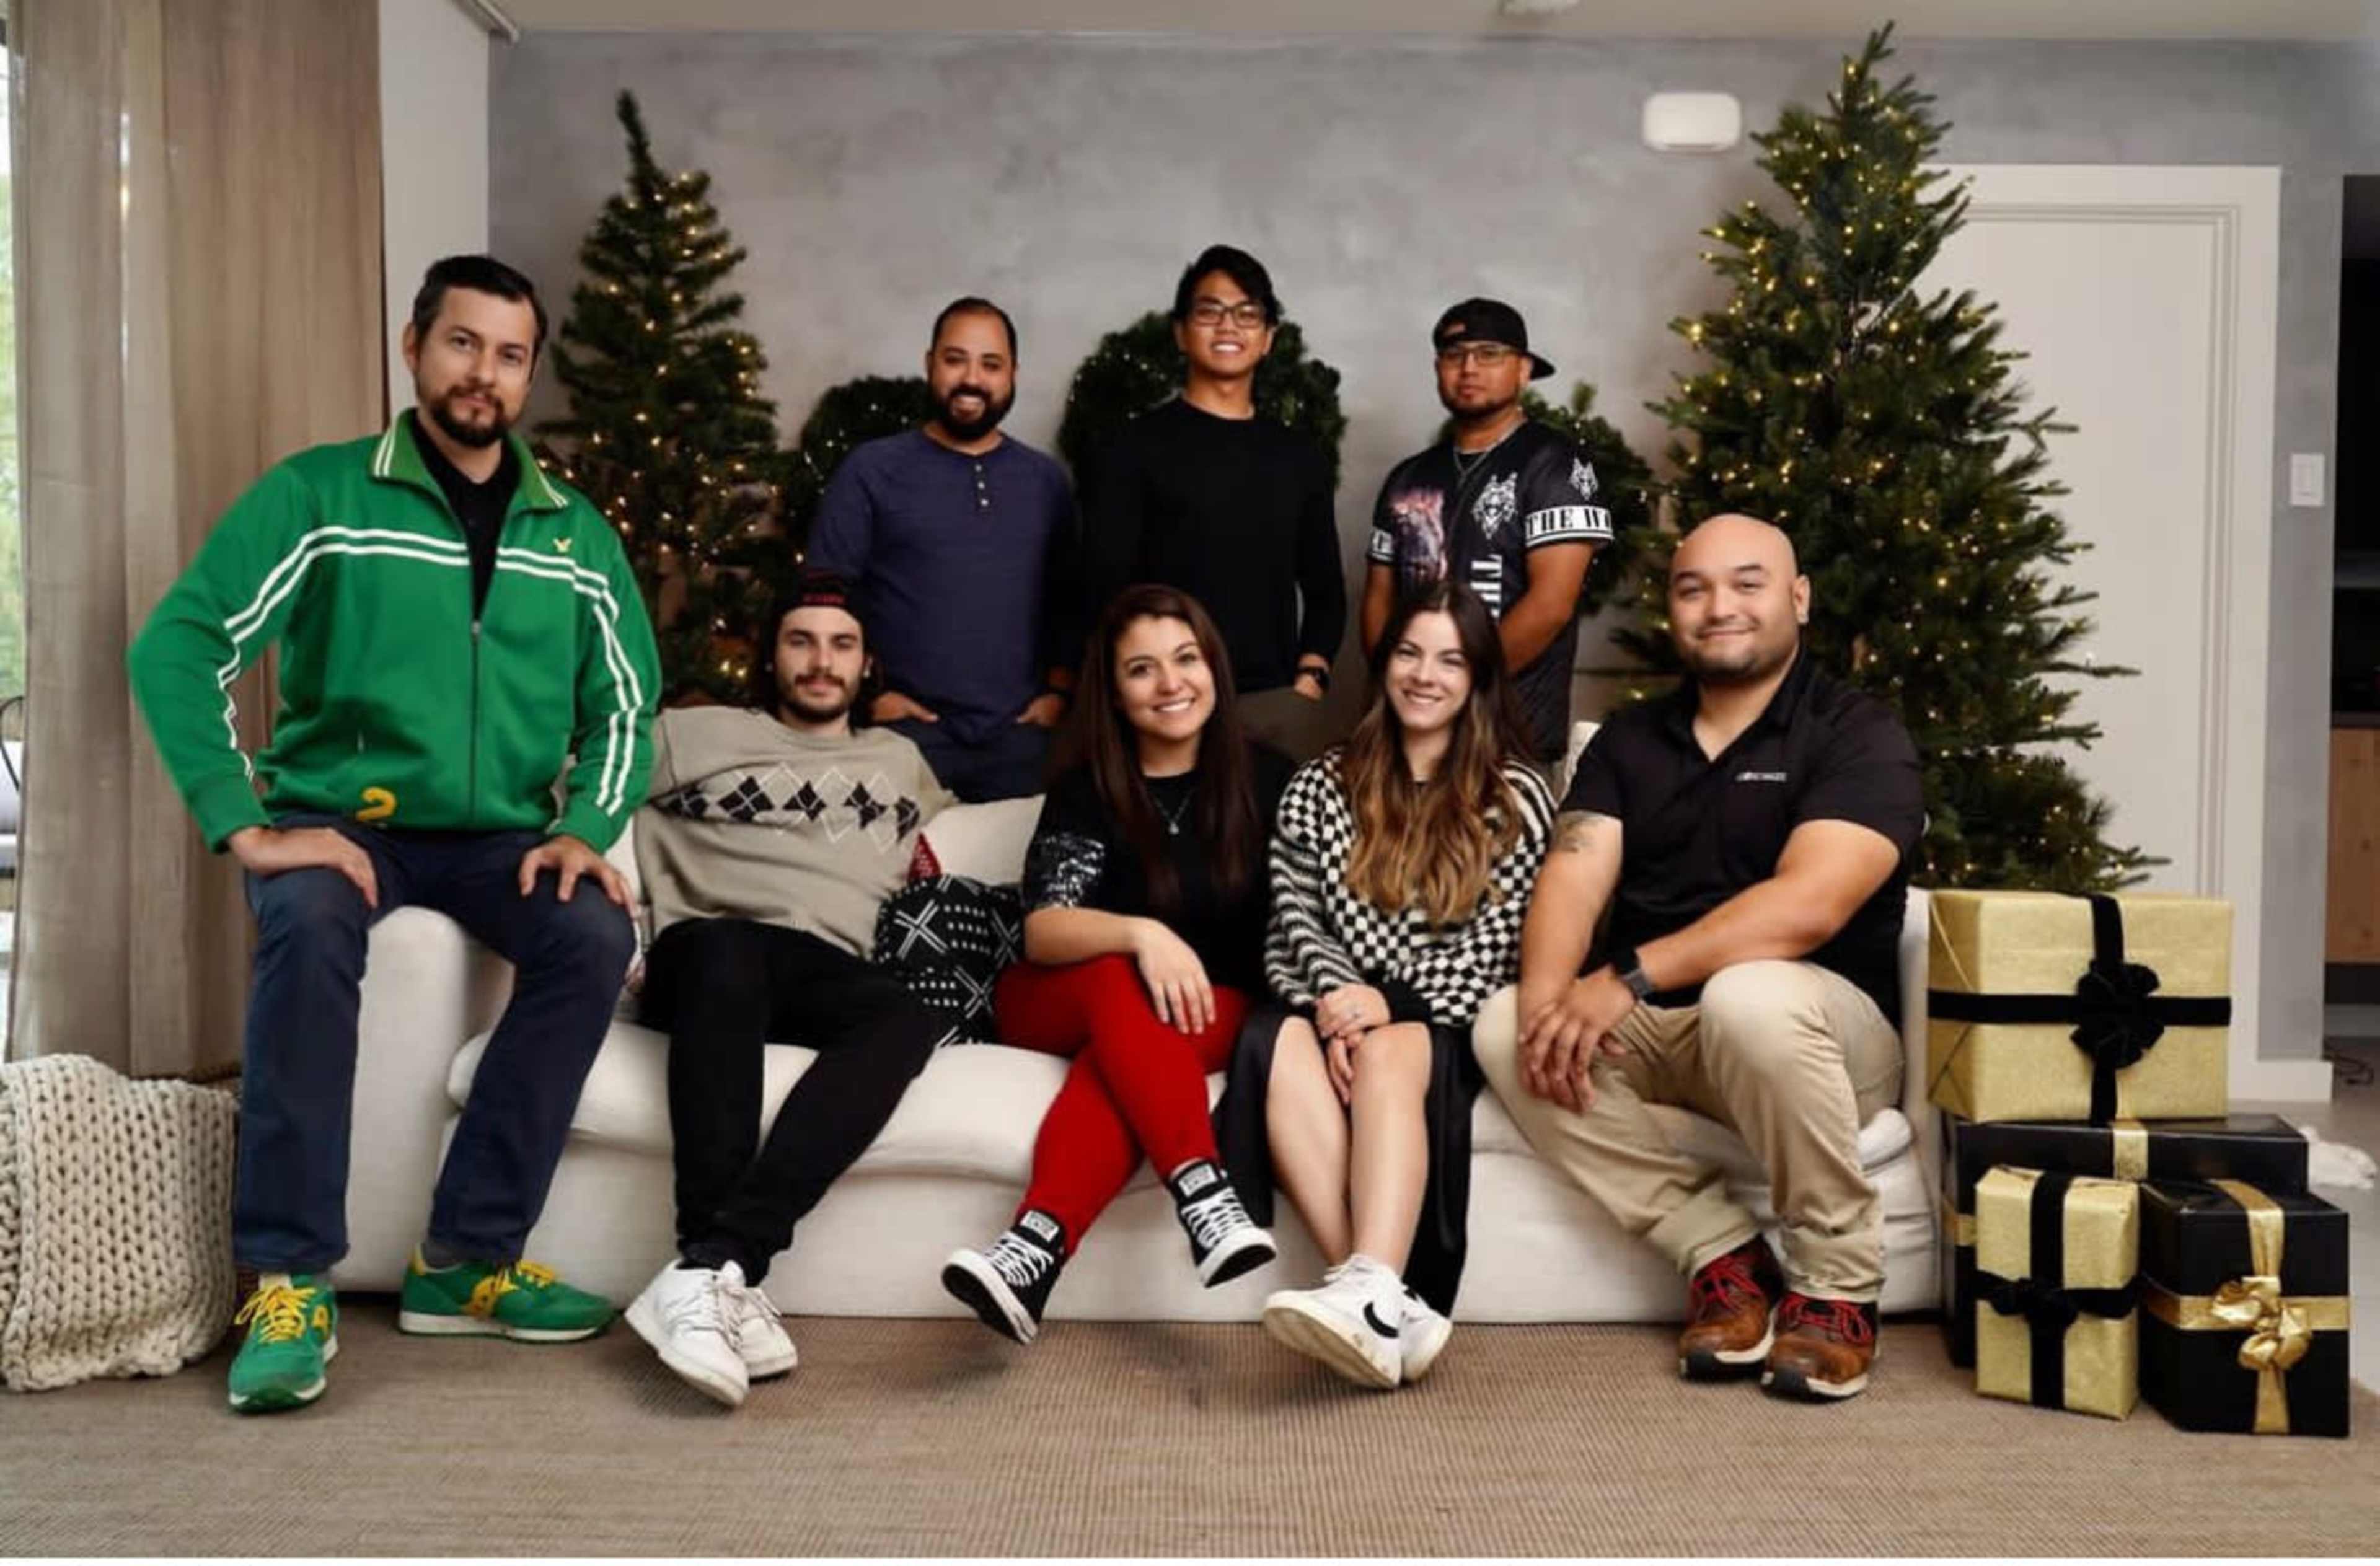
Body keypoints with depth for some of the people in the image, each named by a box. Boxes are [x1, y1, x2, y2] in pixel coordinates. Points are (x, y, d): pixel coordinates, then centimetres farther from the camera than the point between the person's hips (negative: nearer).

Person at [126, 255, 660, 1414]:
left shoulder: (573, 532, 8)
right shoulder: (317, 493, -4)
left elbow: (625, 701, 10)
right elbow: (176, 648, -11)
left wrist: (585, 829, -8)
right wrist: (246, 828, -20)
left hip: (500, 833, 3)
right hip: (338, 816, -2)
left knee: (597, 936, -27)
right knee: (310, 926, -35)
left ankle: (466, 1259, -15)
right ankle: (289, 1278, -23)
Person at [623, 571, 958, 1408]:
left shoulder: (900, 759, 34)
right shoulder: (695, 733, 24)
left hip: (828, 972, 2)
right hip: (711, 953, -2)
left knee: (910, 1020, -36)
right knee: (730, 955, -41)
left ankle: (710, 1266, -47)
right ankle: (724, 1275, -48)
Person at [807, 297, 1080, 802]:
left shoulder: (1046, 479, 12)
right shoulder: (871, 470, 2)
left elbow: (1070, 600, 12)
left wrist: (1060, 690, 1)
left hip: (1020, 734, 3)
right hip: (908, 733, -2)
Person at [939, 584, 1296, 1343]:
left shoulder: (1266, 778, 5)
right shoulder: (1084, 791, 1)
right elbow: (1043, 931, -13)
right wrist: (1142, 935, -32)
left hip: (1218, 1011, 0)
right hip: (1062, 1003, 0)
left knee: (1135, 1038, -34)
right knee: (1121, 984, -35)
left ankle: (1035, 1246, -50)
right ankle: (1205, 1195, -48)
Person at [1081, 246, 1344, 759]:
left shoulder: (1300, 458, 15)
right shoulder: (1136, 449, 2)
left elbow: (1325, 589, 18)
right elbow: (1106, 587, -4)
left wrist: (1309, 680, 3)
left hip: (1277, 705, 4)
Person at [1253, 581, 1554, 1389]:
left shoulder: (1517, 797, 9)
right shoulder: (1319, 786, 16)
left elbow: (1494, 949, 0)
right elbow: (1296, 921, 6)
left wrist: (1389, 1005, -15)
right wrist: (1336, 995, -15)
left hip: (1444, 1022, -1)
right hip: (1340, 1008, 2)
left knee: (1390, 1056, -36)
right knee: (1285, 1050, -34)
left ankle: (1371, 1295, -53)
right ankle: (1390, 1304, -44)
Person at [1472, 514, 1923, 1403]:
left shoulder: (1859, 736, -6)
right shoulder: (1628, 740, 11)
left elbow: (1807, 904, -23)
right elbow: (1573, 877, -4)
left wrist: (1629, 978, -31)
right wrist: (1548, 996, -26)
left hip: (1813, 1029, -5)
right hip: (1655, 1029, 5)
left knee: (1749, 997, -38)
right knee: (1504, 1028, -20)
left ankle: (1837, 1285, -15)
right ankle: (1723, 1253, -12)